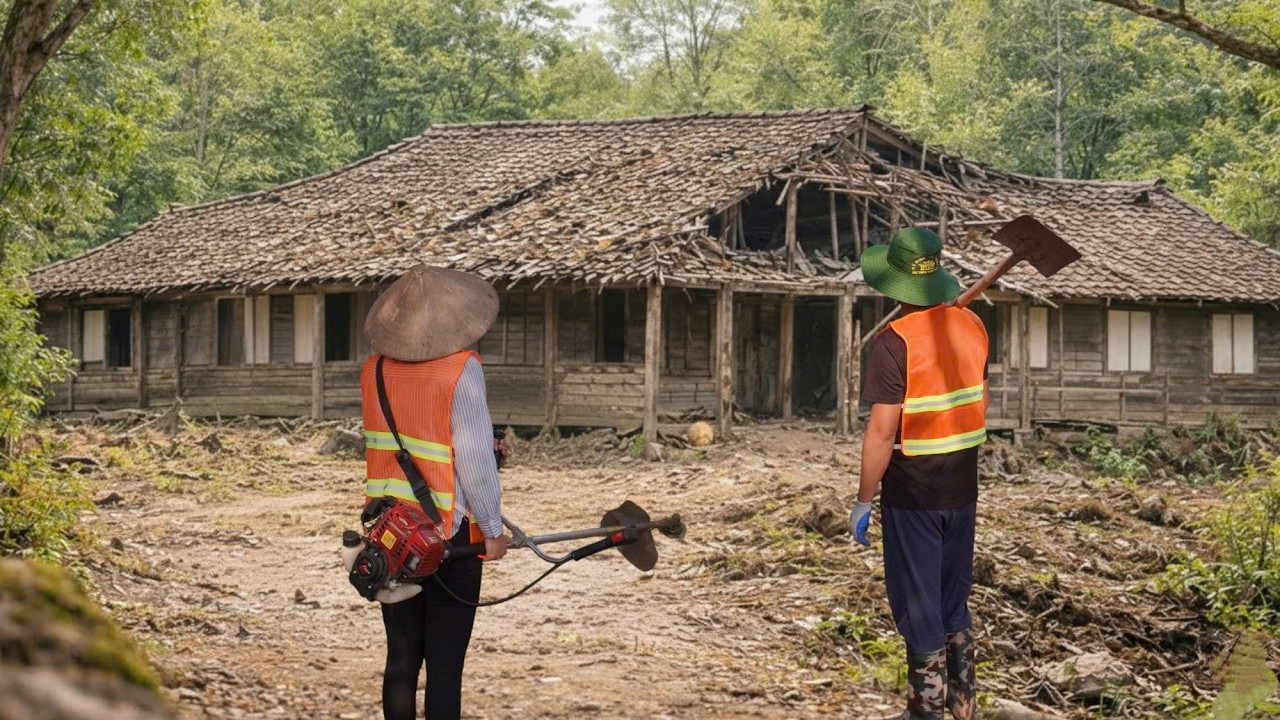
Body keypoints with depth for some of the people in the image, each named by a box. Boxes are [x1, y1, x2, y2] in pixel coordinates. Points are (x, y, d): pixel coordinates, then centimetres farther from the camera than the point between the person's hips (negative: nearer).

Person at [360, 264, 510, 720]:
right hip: (448, 533, -5)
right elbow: (475, 458, -15)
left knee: (401, 659, 13)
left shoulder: (375, 370, 3)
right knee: (445, 665, 1)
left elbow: (391, 442, 10)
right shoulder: (461, 370, -13)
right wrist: (493, 529, -5)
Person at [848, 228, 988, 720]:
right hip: (963, 489, 7)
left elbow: (882, 430, -20)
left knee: (919, 609, 5)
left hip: (912, 493, -6)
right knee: (955, 605, 19)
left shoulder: (897, 341, -20)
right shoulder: (971, 326, 2)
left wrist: (863, 501, -12)